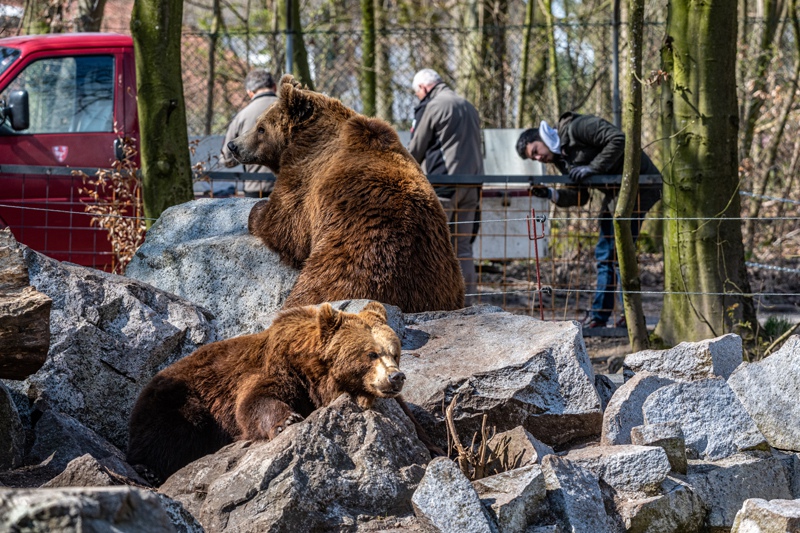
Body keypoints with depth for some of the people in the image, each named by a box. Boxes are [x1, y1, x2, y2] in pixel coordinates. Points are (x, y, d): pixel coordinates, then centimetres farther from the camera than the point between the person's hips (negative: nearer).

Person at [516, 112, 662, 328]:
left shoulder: (577, 128, -15)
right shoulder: (561, 159, 12)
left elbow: (618, 139, -24)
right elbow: (579, 196, 10)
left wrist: (593, 168, -22)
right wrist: (551, 194, -6)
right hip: (614, 193, 10)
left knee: (618, 252, -11)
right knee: (604, 255, 10)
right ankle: (598, 317, 14)